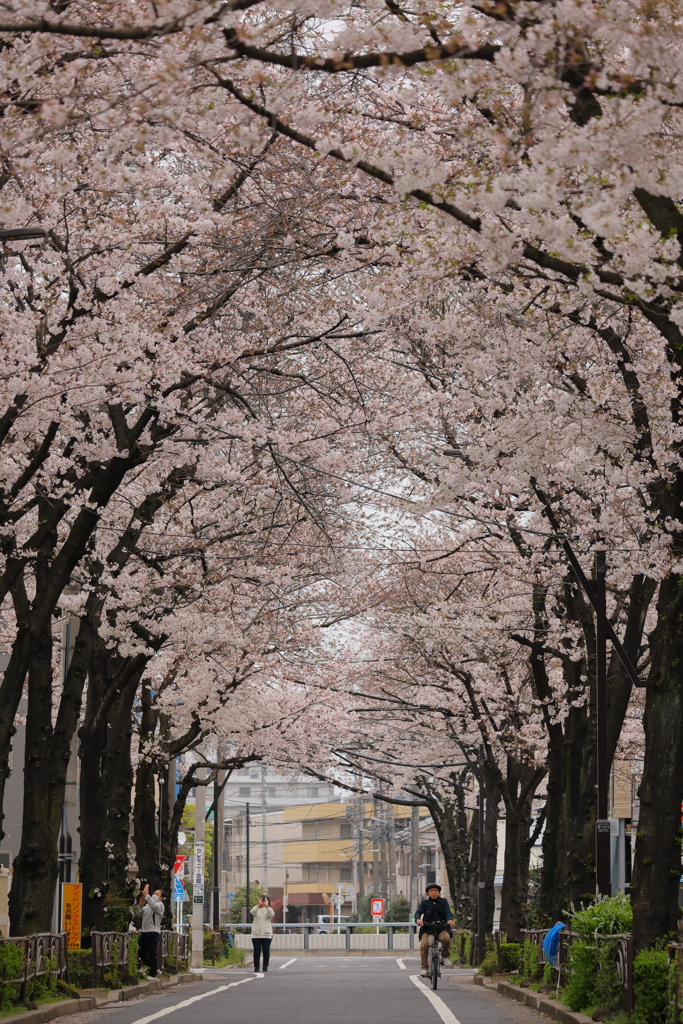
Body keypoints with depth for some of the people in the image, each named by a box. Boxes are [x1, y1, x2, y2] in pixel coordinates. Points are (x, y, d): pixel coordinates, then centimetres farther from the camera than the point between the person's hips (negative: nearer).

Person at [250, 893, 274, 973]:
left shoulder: (269, 909, 7)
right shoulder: (256, 909, 9)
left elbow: (272, 914, -16)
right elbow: (252, 912, -15)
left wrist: (267, 905, -26)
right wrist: (259, 904, -28)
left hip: (267, 934, 0)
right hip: (256, 933, 0)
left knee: (266, 950, -1)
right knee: (257, 950, -1)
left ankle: (265, 966, 7)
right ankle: (256, 966, 5)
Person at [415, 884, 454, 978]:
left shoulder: (443, 902, 9)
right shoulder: (425, 903, 8)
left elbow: (448, 912, -3)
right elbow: (418, 912, -5)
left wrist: (449, 920, -28)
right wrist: (418, 919, -29)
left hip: (441, 928, -1)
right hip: (427, 928, 1)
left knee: (446, 938, -32)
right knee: (424, 945, -22)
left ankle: (445, 956, -5)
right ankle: (425, 968, -12)